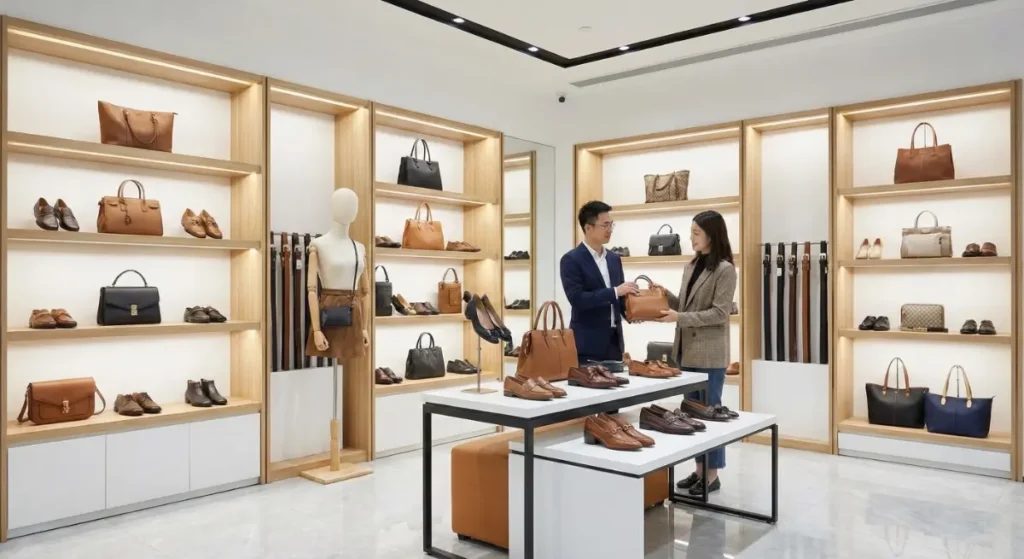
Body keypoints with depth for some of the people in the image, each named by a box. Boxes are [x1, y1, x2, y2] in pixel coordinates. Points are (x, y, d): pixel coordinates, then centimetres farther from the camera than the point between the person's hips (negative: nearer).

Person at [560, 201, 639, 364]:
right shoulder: (571, 259, -9)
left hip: (614, 340, 7)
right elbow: (577, 299, -19)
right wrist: (615, 291, -21)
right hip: (587, 343, -6)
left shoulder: (614, 259, 13)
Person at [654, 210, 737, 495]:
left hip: (709, 354, -8)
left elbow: (719, 313, -16)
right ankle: (699, 469, 24)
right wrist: (665, 294, 0)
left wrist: (679, 318, -20)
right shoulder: (692, 266, 12)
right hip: (687, 350, 8)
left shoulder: (725, 269, -11)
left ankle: (712, 474, 13)